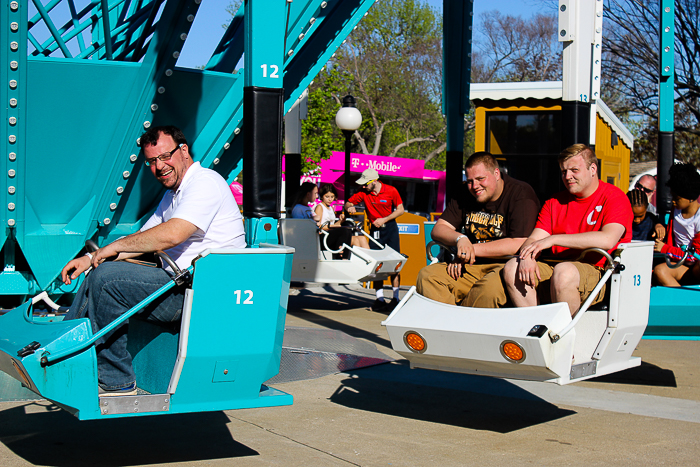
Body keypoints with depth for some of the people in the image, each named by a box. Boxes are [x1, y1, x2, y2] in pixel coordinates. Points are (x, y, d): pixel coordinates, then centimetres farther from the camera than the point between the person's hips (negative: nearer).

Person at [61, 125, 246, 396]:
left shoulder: (204, 182, -11)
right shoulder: (173, 194, 22)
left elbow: (171, 235, -24)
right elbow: (143, 239, 23)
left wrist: (115, 247, -11)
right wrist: (91, 258, 10)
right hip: (182, 283, 10)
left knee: (107, 278, -20)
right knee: (98, 274, 10)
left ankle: (116, 381, -12)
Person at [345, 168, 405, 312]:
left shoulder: (391, 191, -9)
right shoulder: (363, 193, -5)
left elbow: (400, 210, -3)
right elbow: (347, 203, 4)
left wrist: (384, 219, -13)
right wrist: (349, 207, -20)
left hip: (390, 228, -2)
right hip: (375, 229, 2)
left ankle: (395, 298, 2)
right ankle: (379, 298, 2)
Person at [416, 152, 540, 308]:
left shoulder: (521, 194, -7)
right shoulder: (466, 194, 13)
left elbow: (519, 244, -17)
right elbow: (438, 230, 10)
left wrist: (474, 249, -12)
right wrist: (460, 239, -13)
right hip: (471, 267, 6)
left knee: (491, 286, -40)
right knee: (427, 276, -17)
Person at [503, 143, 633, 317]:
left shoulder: (614, 197, -1)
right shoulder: (555, 202, 17)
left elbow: (607, 240, -19)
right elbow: (534, 239, 10)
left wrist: (553, 239, -18)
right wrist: (528, 257, -17)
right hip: (558, 266, 6)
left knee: (563, 271, -37)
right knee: (512, 267, -16)